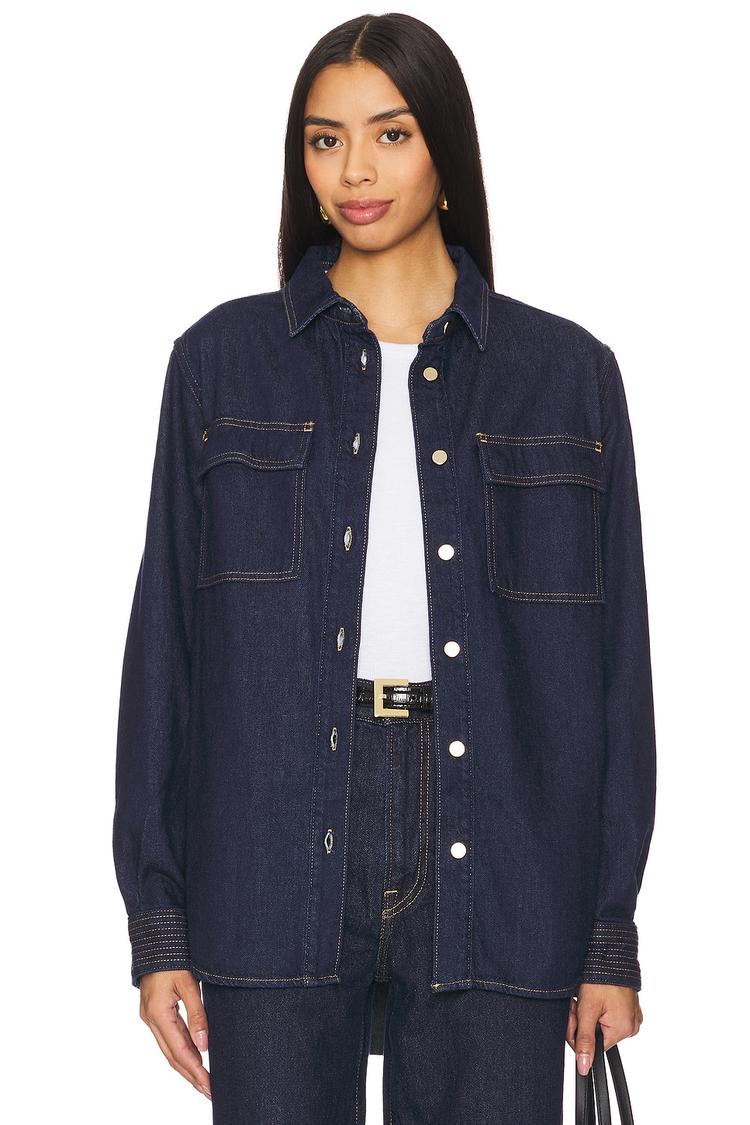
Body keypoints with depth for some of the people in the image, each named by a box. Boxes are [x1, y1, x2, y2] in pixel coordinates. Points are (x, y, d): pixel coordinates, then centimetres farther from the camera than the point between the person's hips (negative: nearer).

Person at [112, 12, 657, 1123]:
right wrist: (158, 924, 1)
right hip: (278, 856, 0)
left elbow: (616, 656, 6)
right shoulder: (224, 361, 6)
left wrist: (611, 937, 4)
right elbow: (167, 640, 5)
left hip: (493, 881, 0)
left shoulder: (567, 374, 6)